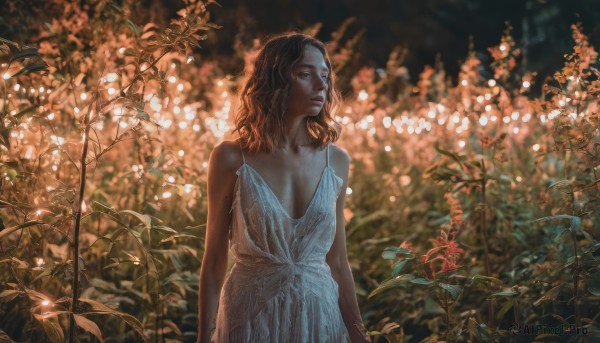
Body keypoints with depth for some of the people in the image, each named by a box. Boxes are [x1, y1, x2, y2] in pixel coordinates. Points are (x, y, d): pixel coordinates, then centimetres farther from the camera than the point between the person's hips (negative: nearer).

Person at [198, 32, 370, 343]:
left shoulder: (336, 162, 0)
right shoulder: (231, 159, -9)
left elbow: (337, 261, 6)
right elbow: (214, 260, -3)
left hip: (319, 316, 3)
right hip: (252, 317, -3)